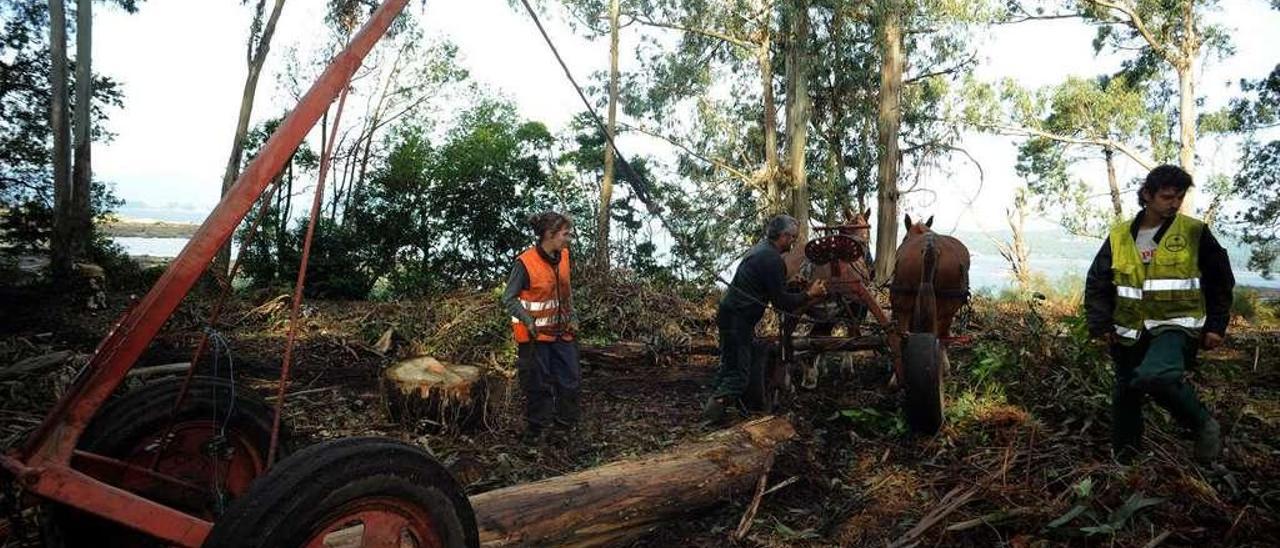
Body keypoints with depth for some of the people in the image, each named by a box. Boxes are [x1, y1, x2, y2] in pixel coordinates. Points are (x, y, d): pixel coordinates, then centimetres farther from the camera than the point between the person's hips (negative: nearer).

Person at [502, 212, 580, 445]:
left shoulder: (563, 256, 0)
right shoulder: (525, 263, -20)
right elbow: (509, 298, -12)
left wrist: (572, 316, 6)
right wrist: (528, 321, -20)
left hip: (561, 331, 6)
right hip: (535, 334, -6)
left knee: (570, 379, 11)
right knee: (537, 384, 5)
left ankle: (564, 424, 29)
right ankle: (536, 429, 23)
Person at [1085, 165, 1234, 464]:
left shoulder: (1195, 233, -2)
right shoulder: (1119, 236, 3)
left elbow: (1220, 281, 7)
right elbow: (1097, 283, 9)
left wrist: (1216, 325, 2)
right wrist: (1100, 324, 0)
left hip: (1175, 326, -4)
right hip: (1130, 331, 4)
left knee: (1156, 377, -31)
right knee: (1125, 395, 13)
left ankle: (1203, 424, -5)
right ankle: (1123, 456, 32)